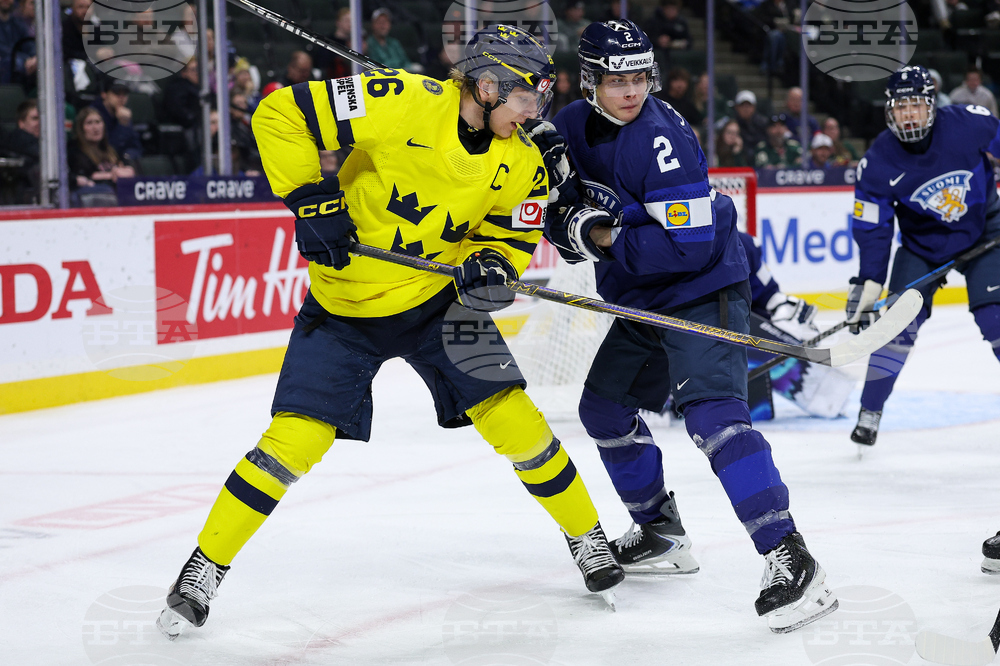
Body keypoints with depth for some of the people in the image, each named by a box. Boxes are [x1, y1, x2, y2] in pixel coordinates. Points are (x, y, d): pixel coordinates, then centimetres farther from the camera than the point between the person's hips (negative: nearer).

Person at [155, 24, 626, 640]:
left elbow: (509, 238, 4)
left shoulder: (521, 164, -7)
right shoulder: (404, 103, -23)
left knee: (513, 420, -5)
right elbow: (279, 115, -20)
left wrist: (492, 266, -18)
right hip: (344, 306, -3)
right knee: (293, 441, -10)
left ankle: (588, 537, 18)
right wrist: (309, 198, -24)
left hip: (438, 299, 3)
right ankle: (205, 568, 5)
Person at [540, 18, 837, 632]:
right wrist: (567, 217, -5)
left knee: (712, 413, -25)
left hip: (704, 292, -9)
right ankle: (662, 535, 33)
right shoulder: (576, 125, 1)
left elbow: (691, 246, -28)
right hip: (640, 300, 9)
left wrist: (607, 239, -25)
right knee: (605, 407, 17)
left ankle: (790, 560, -31)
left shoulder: (661, 138, -24)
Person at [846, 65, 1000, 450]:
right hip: (922, 243, 1)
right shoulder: (877, 163, -21)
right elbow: (872, 230, -14)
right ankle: (869, 413, -1)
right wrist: (867, 287, -17)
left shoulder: (968, 124, -24)